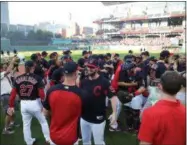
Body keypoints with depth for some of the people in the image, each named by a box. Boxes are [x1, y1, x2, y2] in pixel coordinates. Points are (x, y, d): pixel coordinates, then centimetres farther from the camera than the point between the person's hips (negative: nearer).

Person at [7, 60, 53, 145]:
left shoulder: (18, 78, -1)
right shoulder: (37, 78, -13)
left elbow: (13, 93, -2)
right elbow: (41, 93, -15)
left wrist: (11, 106, 6)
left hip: (23, 104, 3)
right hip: (35, 103, -3)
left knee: (26, 125, 21)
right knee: (43, 122, 18)